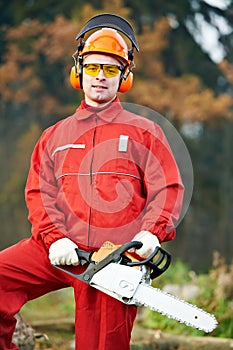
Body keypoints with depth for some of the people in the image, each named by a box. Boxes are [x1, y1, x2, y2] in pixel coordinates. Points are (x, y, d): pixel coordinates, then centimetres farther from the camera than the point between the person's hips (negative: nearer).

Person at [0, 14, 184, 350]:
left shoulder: (144, 132, 12)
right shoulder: (55, 136, 18)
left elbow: (168, 189, 4)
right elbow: (40, 194, 10)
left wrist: (151, 234, -15)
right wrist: (55, 239, -9)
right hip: (62, 251, 2)